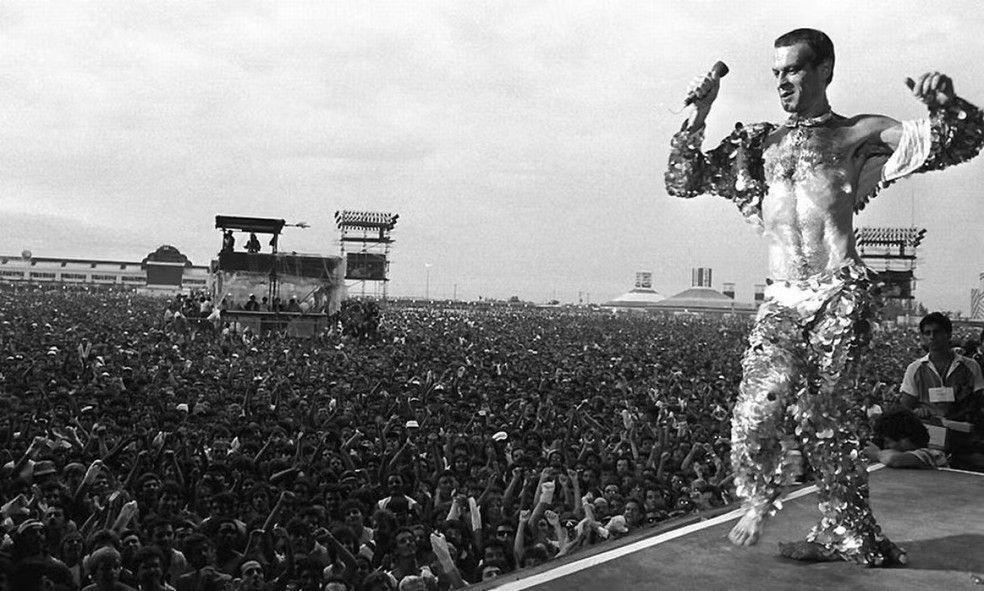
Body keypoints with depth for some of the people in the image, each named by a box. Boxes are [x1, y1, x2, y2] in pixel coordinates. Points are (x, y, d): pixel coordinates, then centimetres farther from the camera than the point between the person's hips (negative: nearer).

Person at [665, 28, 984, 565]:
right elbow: (682, 181, 18)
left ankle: (843, 533, 11)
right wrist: (697, 118, 6)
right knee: (757, 409, -12)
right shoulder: (759, 143, 19)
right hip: (782, 300, 3)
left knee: (827, 419, -5)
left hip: (840, 296, -3)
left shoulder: (860, 134, 9)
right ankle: (758, 498, 13)